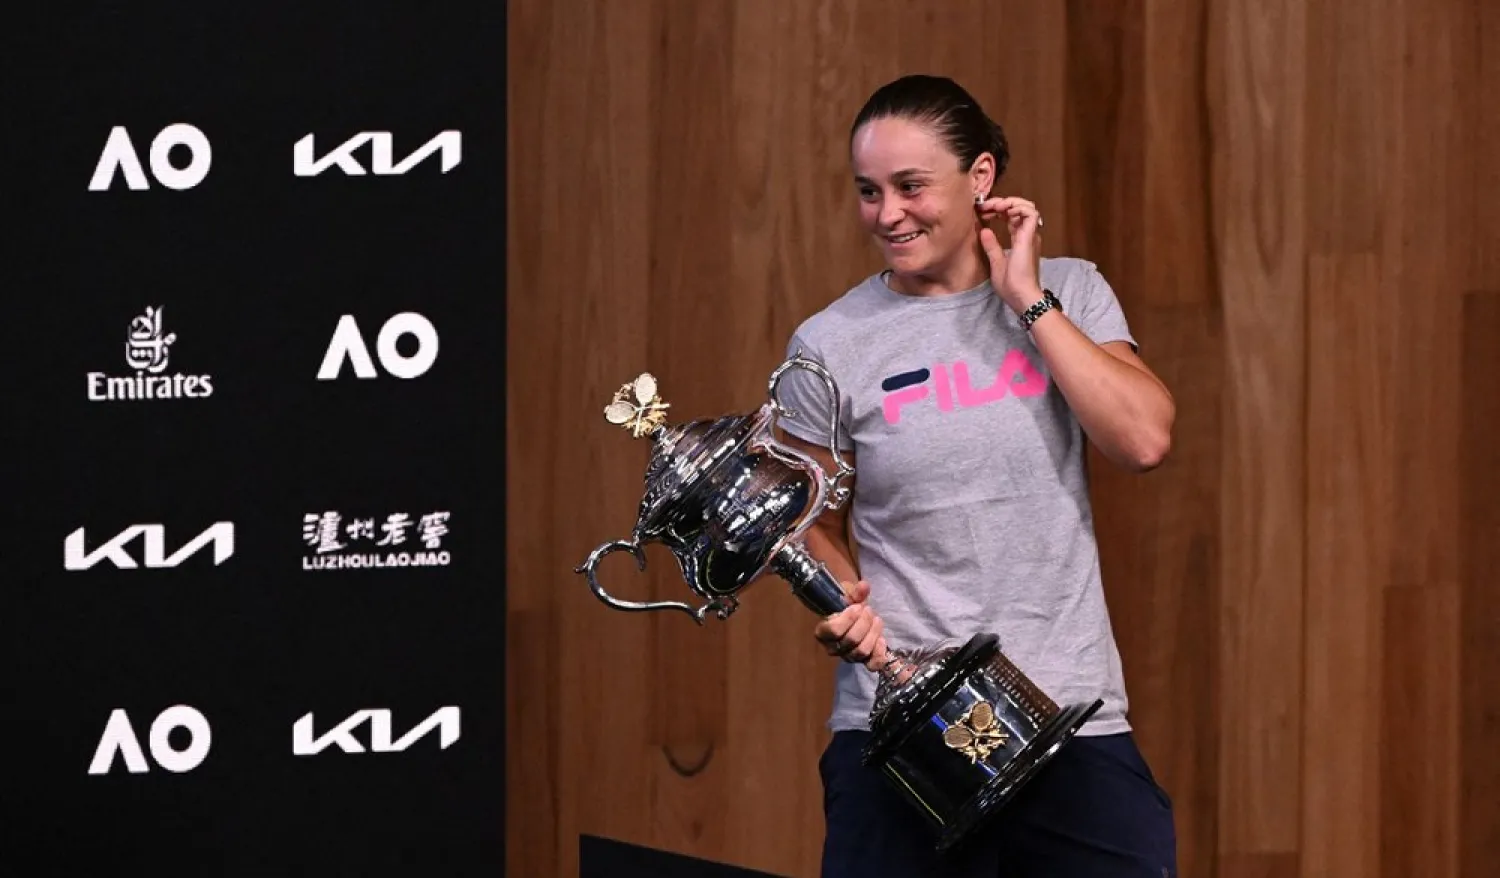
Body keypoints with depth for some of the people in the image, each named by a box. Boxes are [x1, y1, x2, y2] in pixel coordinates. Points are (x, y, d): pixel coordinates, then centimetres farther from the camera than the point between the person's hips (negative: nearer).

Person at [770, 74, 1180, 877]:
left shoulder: (1069, 294, 5)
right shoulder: (830, 346, 2)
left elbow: (1144, 440, -9)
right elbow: (818, 524, 12)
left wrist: (1030, 300, -8)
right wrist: (842, 602, -9)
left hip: (1074, 720, 1)